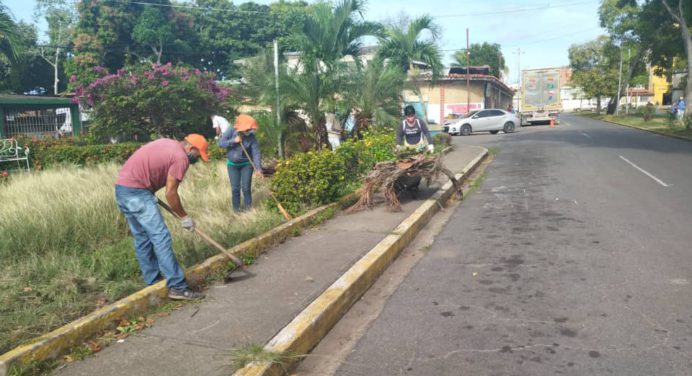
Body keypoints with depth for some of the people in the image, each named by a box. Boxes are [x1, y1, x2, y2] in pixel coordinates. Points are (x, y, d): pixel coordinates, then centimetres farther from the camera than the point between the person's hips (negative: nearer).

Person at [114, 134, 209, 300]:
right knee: (161, 237, -10)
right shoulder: (181, 157, -9)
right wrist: (184, 217, 1)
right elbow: (170, 193, -10)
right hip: (136, 191, -10)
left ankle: (153, 282, 21)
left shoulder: (168, 144, 18)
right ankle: (178, 287, -11)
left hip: (122, 188, 10)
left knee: (142, 239, 14)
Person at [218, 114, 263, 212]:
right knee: (235, 188, 5)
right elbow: (220, 143, -13)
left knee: (246, 187, 1)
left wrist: (258, 168, -28)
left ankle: (248, 208, 16)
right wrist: (233, 141, -25)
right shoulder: (231, 131, -14)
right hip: (232, 164, 1)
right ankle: (236, 208, 21)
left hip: (246, 164, -1)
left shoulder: (252, 137, -16)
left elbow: (256, 153, -19)